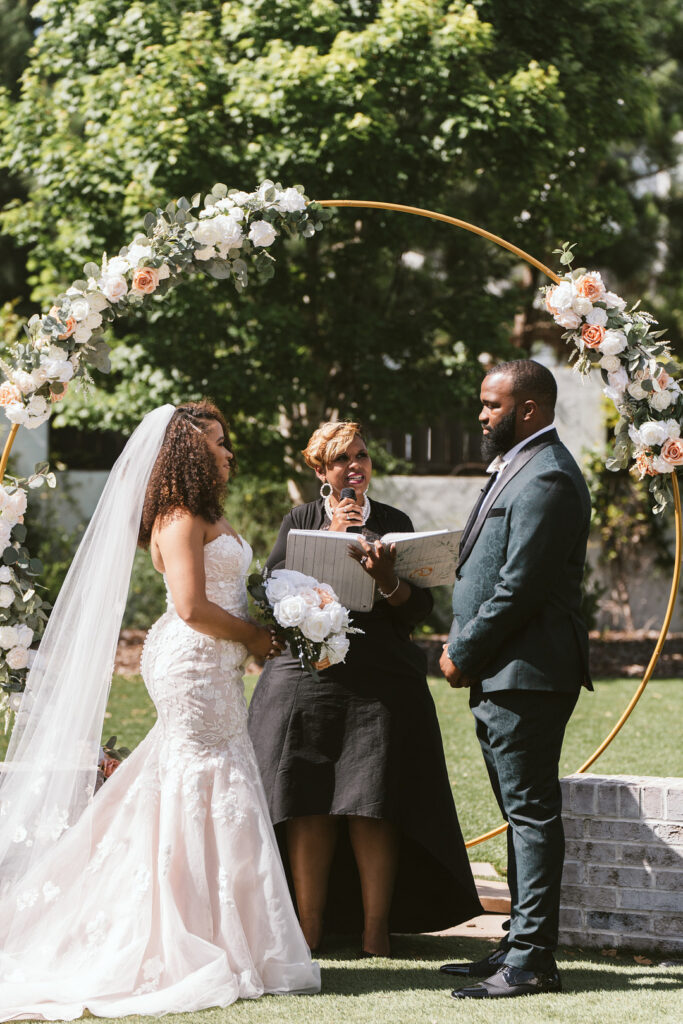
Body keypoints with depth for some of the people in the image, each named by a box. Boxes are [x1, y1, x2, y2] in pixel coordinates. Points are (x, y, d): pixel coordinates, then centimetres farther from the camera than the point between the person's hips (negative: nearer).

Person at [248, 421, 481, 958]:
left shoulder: (394, 523, 10)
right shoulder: (300, 521, 11)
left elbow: (419, 609, 3)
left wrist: (387, 580, -17)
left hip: (381, 684, 0)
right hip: (307, 680, 0)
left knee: (373, 806, -5)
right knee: (307, 807, -4)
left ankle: (376, 930, -1)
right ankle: (308, 929, 2)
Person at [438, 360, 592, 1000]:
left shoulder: (547, 479, -16)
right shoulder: (516, 467, 18)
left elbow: (520, 587, -20)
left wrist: (464, 653, -12)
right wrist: (464, 645, 10)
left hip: (525, 675, -11)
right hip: (500, 673, 11)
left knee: (531, 814, -8)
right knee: (523, 814, 14)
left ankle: (532, 960, -6)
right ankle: (522, 947, 20)